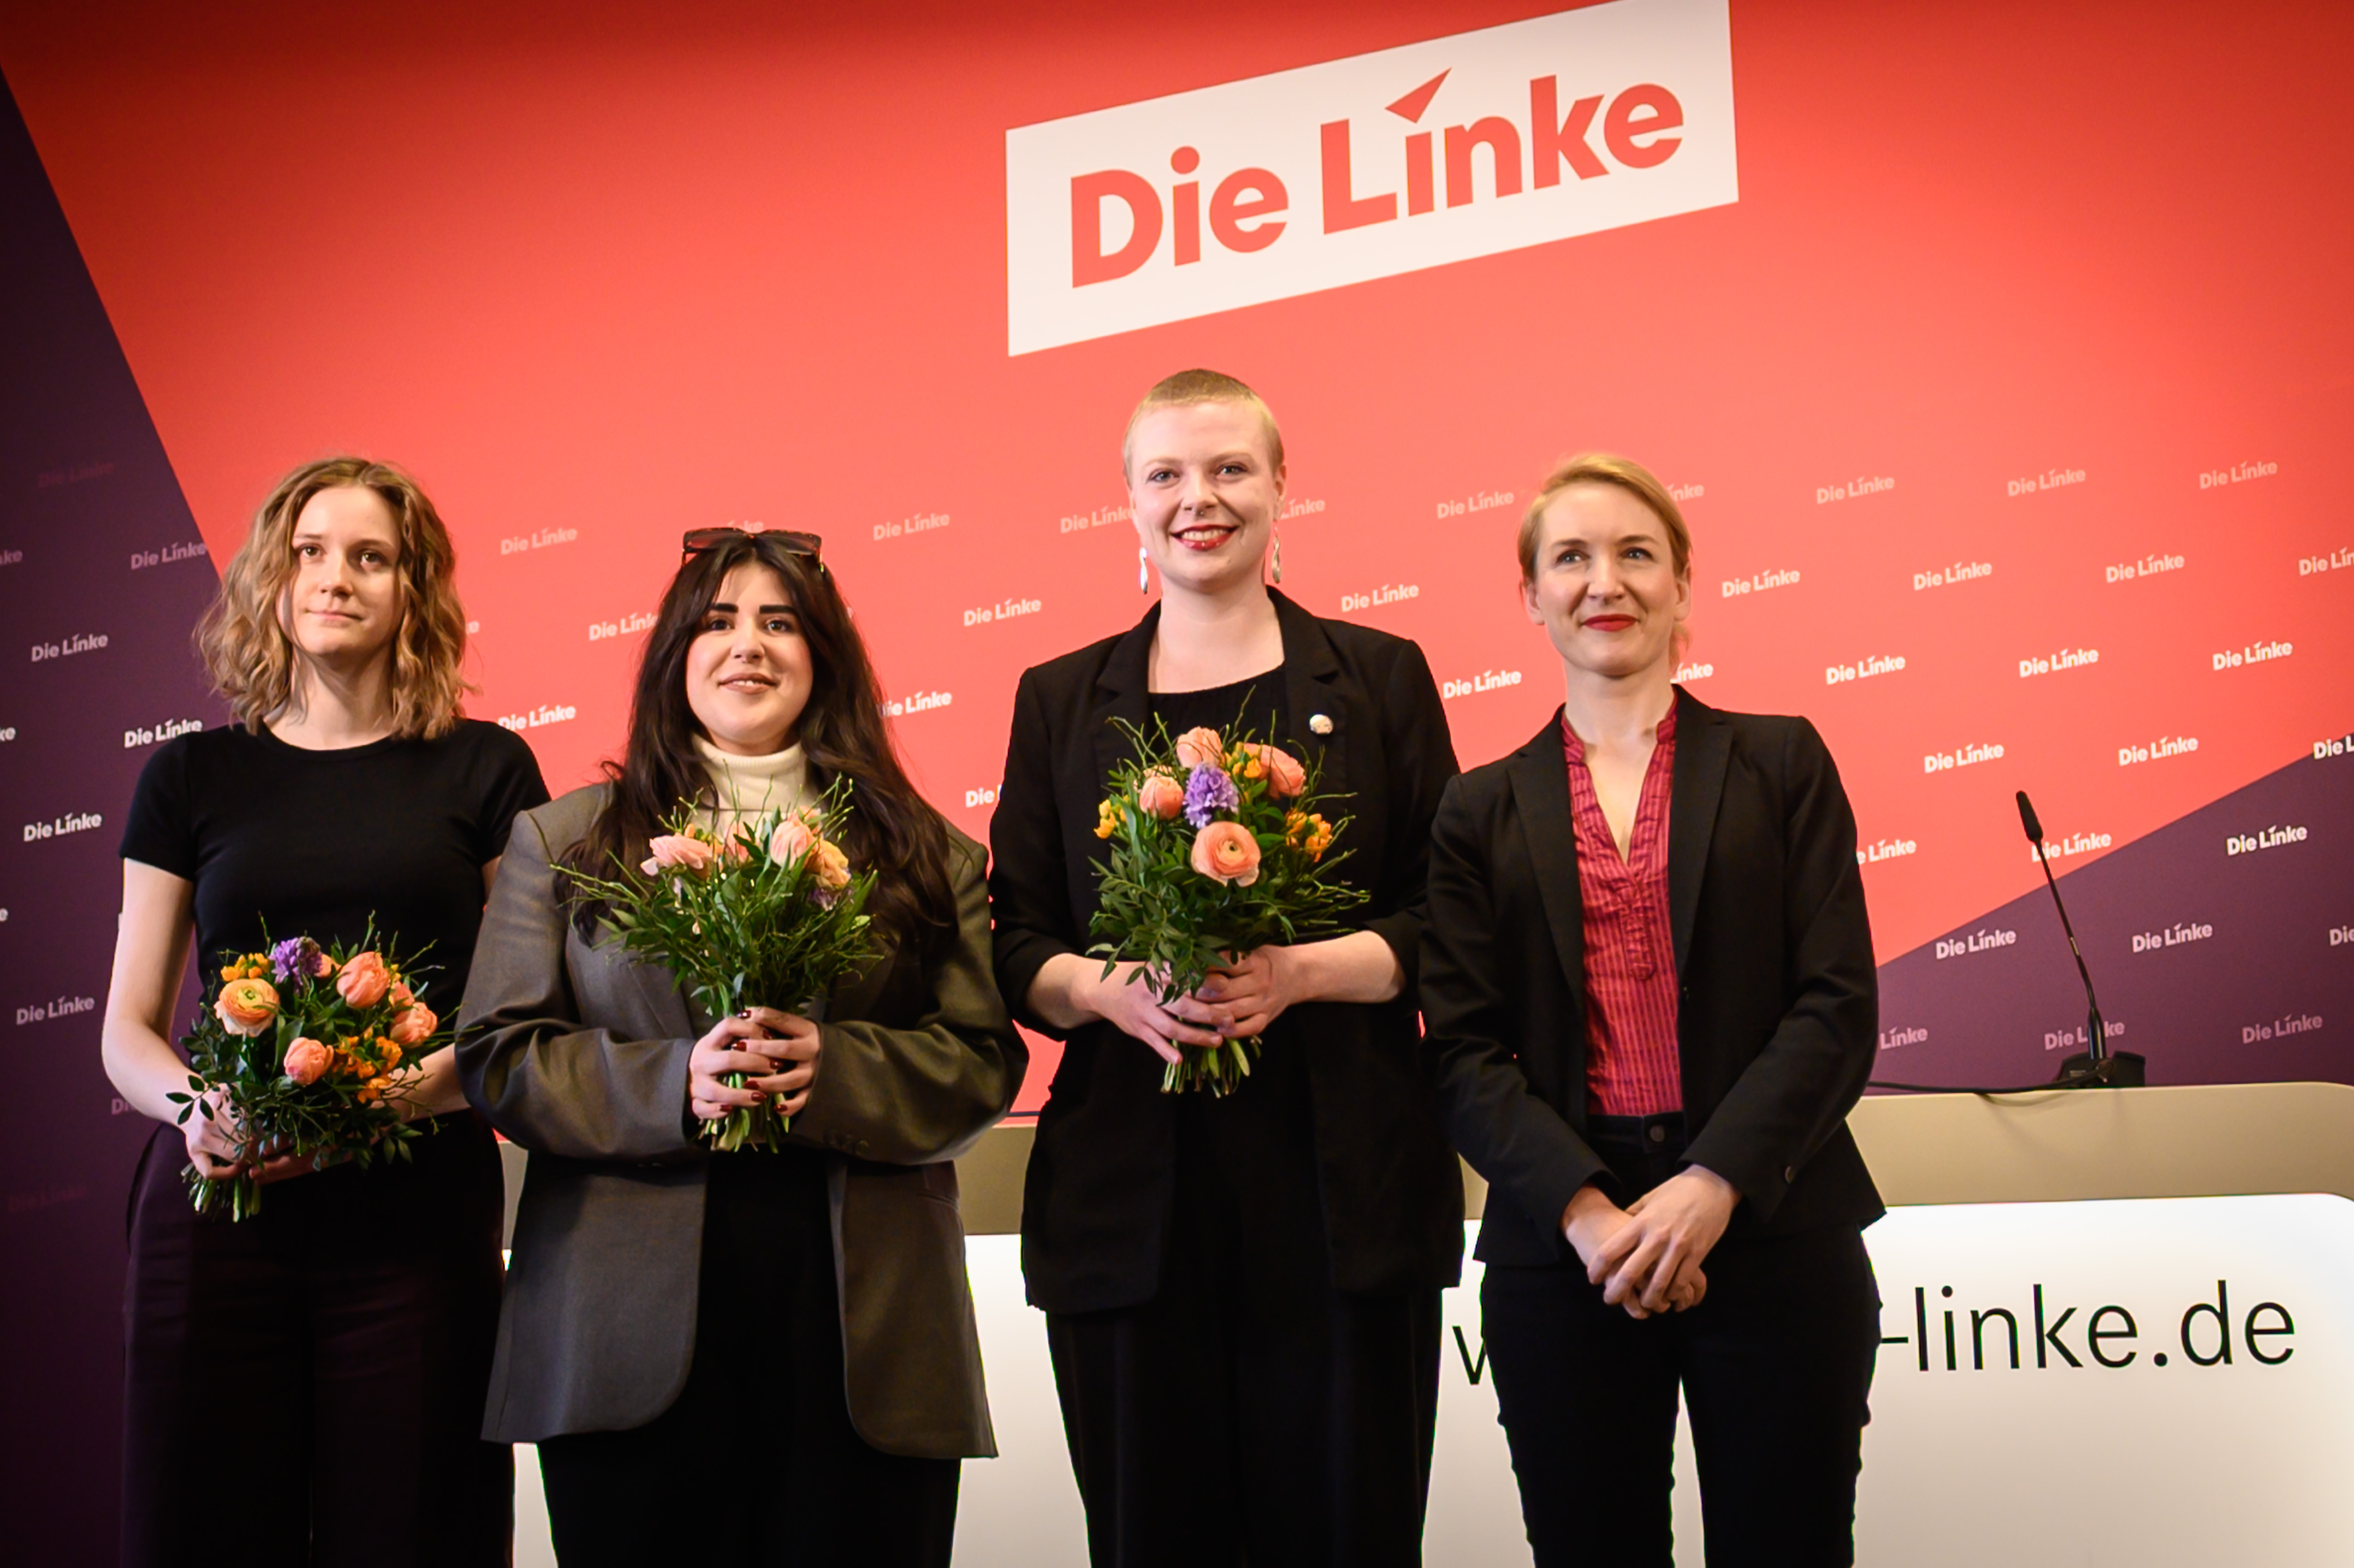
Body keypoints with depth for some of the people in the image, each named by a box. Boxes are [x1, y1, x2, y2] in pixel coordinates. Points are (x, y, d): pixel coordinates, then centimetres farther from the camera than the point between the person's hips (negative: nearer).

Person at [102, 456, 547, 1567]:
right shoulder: (193, 777, 12)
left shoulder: (484, 770, 7)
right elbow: (127, 1032, 12)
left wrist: (404, 1092, -15)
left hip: (417, 1212, -1)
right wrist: (198, 1104, -10)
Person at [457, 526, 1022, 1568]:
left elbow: (983, 1063, 6)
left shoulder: (922, 852, 12)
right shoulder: (566, 840, 13)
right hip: (634, 1330, 0)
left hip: (860, 1332, 1)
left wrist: (832, 1071, -13)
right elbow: (499, 1055, 4)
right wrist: (675, 1086, -12)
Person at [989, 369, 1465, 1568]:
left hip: (1339, 1190, -1)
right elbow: (1014, 941, 11)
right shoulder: (1061, 701, 15)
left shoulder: (1379, 678, 10)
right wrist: (1109, 987, -11)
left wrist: (1299, 972, -13)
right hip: (1130, 1195, 1)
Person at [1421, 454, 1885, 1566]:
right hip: (1560, 1254, 1)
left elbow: (1839, 1004, -1)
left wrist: (1714, 1184, -14)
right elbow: (1464, 1053, 1)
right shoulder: (1482, 814, 10)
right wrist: (1584, 1209, -15)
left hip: (1773, 1232, 0)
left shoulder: (1780, 763, 8)